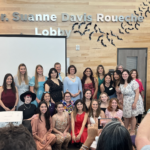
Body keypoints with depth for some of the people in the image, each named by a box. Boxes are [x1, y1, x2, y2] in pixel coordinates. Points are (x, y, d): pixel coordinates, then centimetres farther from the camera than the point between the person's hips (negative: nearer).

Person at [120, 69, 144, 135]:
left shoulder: (133, 82, -15)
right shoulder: (121, 84, 7)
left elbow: (137, 93, -18)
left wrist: (134, 103, -22)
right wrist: (122, 102, 6)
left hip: (133, 101, -6)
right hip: (126, 102, 6)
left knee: (132, 116, 0)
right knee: (125, 117, 9)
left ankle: (133, 131, 15)